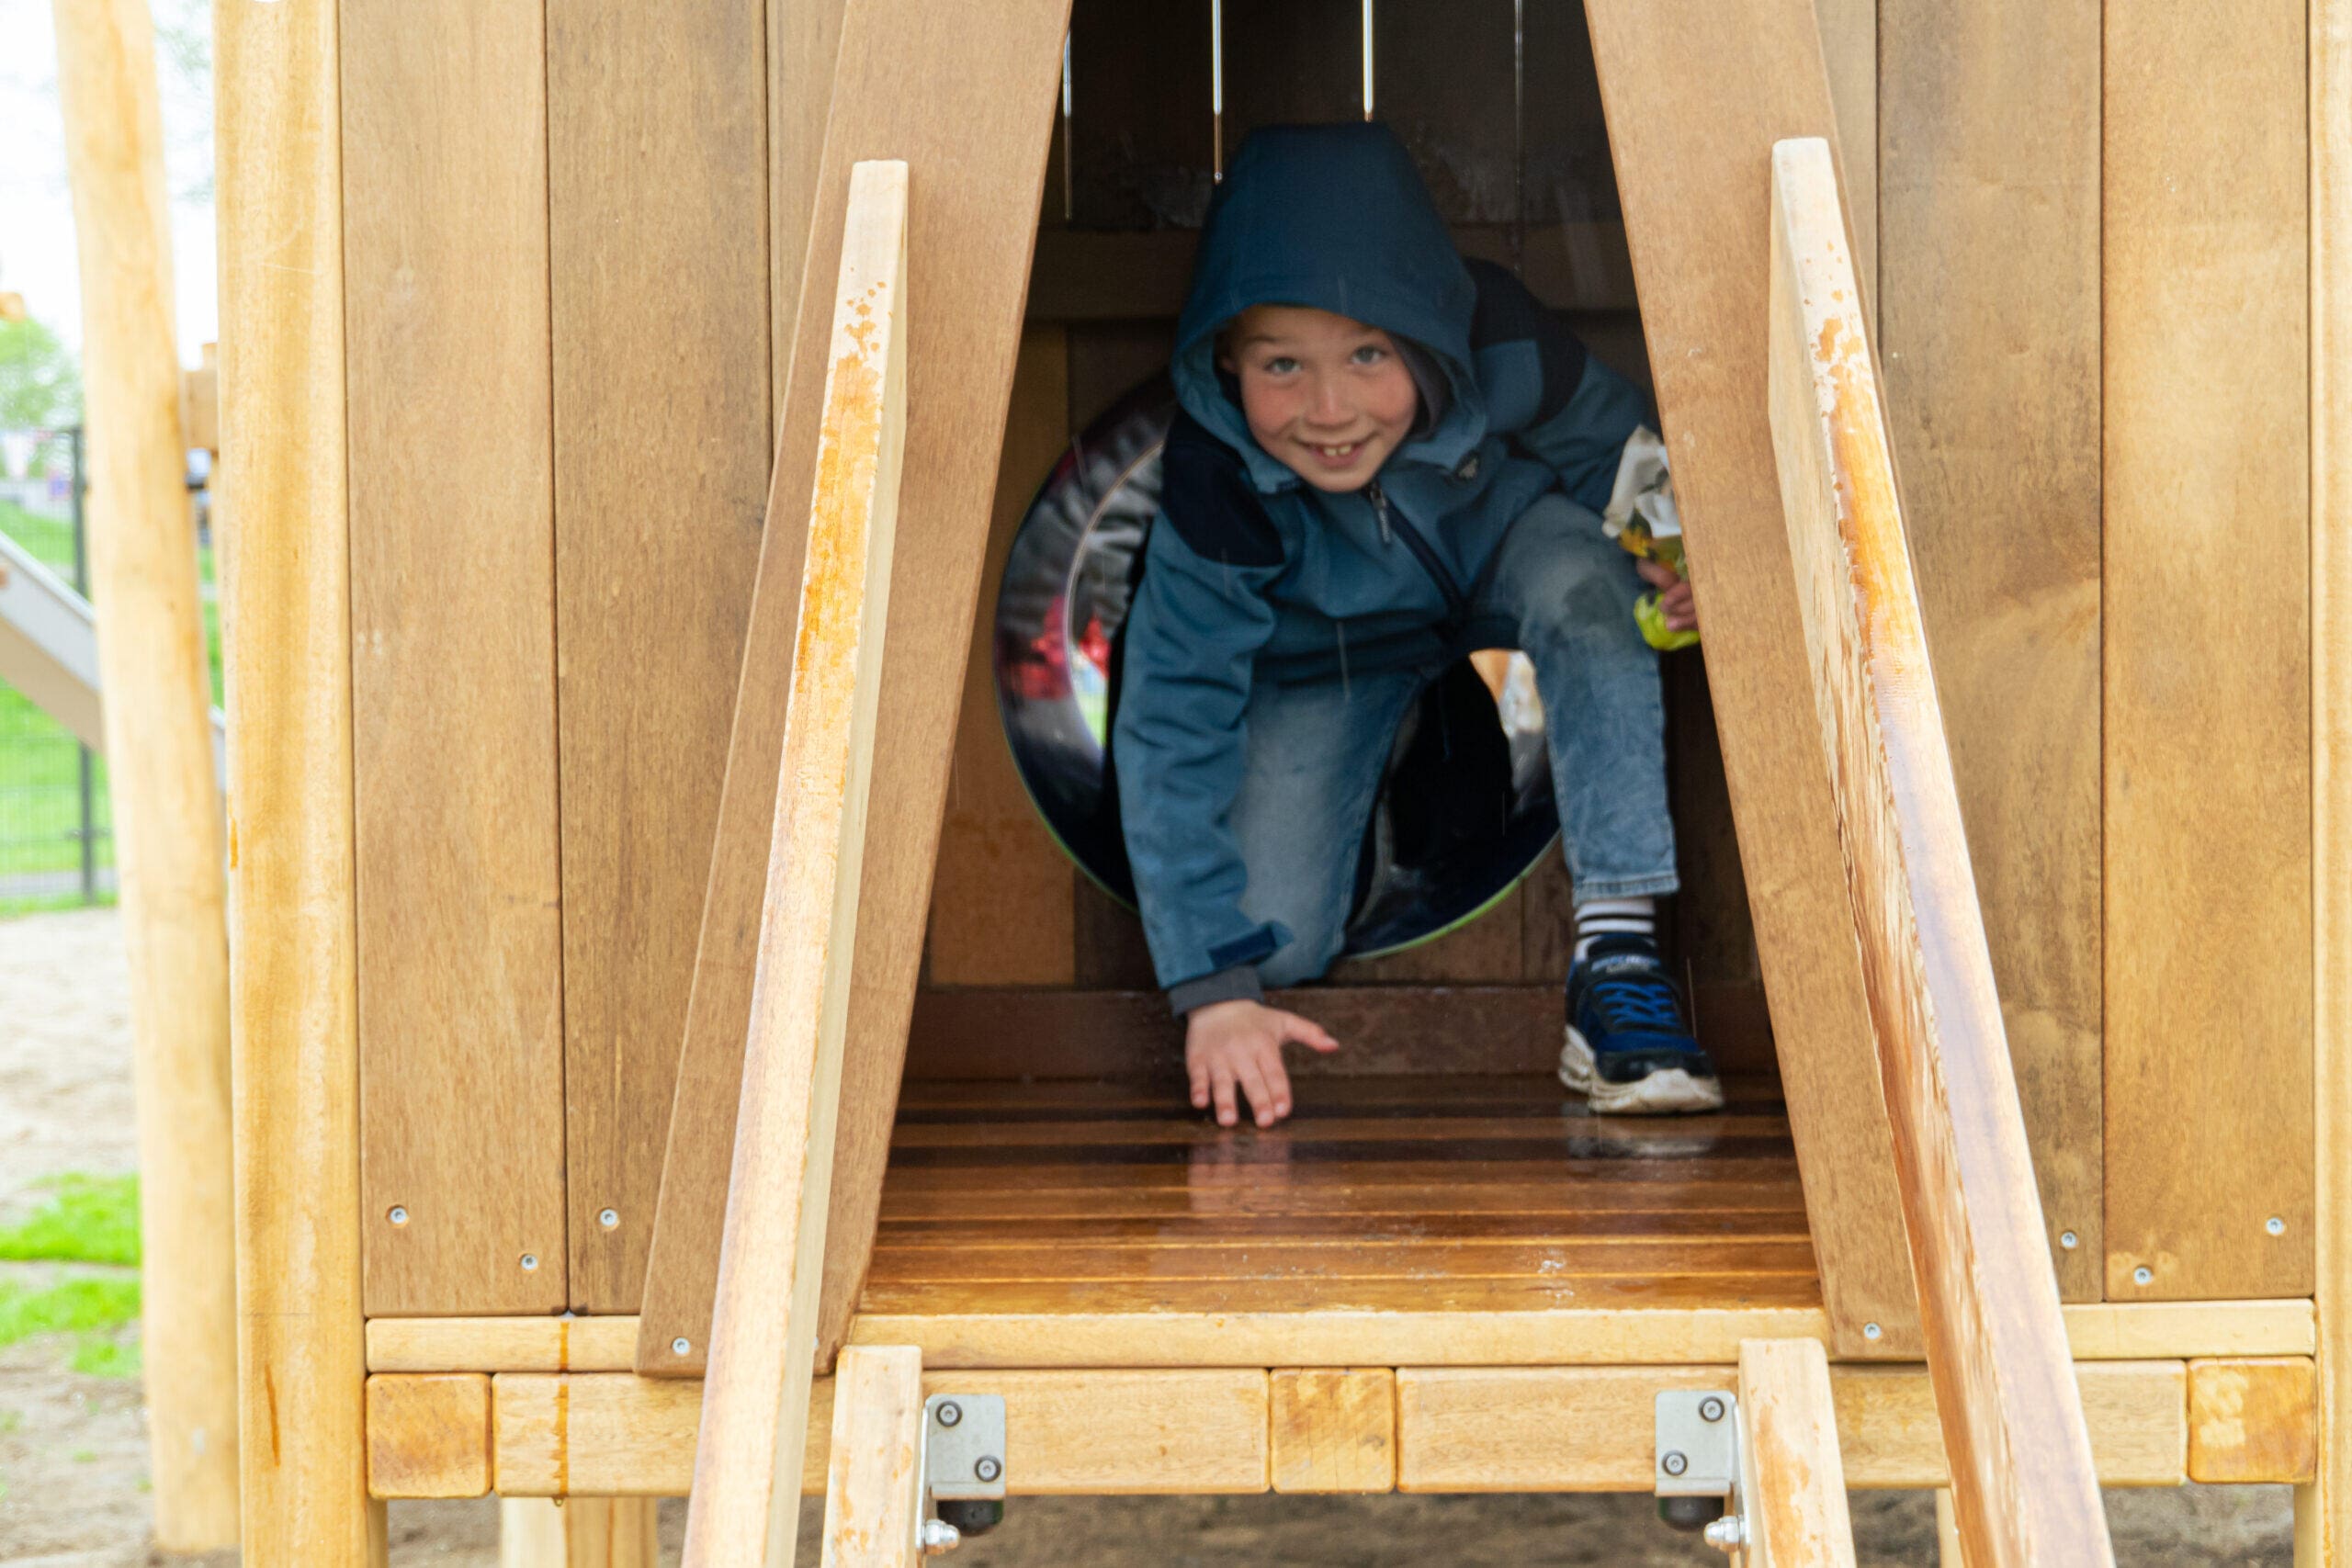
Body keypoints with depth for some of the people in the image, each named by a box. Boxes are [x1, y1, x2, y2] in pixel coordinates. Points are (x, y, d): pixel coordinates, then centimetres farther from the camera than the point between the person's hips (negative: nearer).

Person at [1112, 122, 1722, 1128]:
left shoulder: (1503, 351, -35)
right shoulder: (1212, 480, -36)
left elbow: (1612, 454, -11)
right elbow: (1172, 723, -32)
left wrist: (1662, 558, -32)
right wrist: (1213, 987, -35)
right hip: (1331, 642, 0)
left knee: (1586, 585, -35)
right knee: (1274, 939, -12)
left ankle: (1616, 956, -30)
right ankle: (1382, 758, 22)